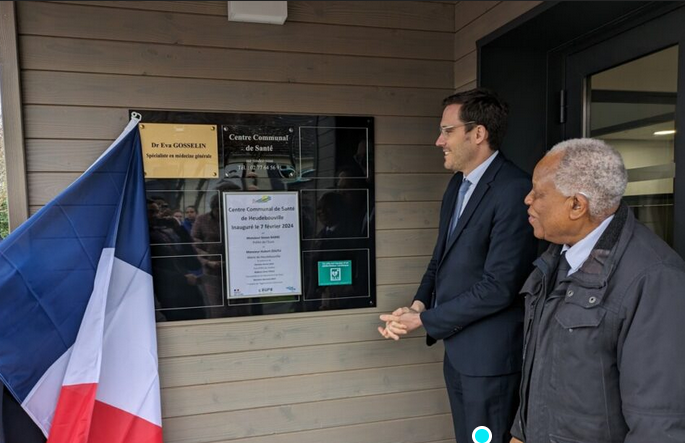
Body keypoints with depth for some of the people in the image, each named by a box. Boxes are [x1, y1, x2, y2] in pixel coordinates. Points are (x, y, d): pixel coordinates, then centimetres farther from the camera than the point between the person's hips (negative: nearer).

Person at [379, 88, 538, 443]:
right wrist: (419, 303, -4)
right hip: (456, 346, 8)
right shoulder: (457, 183, 7)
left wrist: (424, 320, -16)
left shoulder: (514, 190, -21)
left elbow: (498, 286, -24)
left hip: (489, 351, -8)